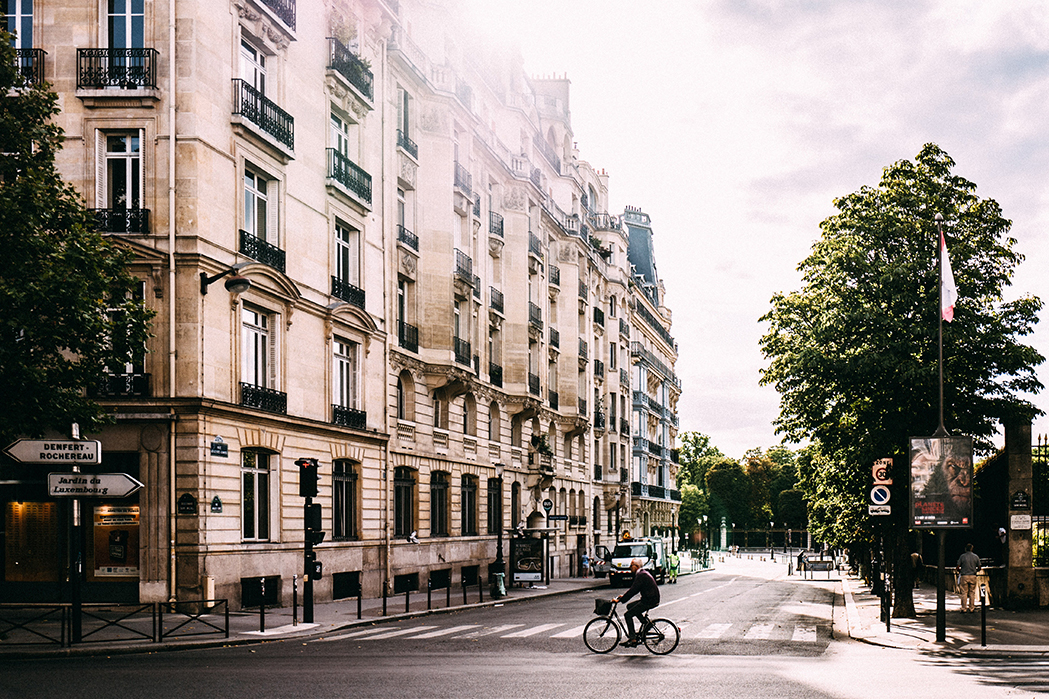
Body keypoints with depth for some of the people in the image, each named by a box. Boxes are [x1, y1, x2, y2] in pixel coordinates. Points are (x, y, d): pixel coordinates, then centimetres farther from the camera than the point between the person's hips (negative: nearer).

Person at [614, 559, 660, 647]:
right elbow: (634, 589, 23)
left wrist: (620, 600, -18)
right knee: (630, 606, 20)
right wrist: (624, 596, 16)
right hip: (651, 599, 10)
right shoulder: (643, 573, 16)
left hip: (650, 601, -10)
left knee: (628, 615, -7)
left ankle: (633, 640, -8)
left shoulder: (641, 575, -17)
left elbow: (633, 590, -22)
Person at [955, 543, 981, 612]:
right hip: (973, 576, 1)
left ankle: (964, 608, 0)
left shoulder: (962, 556, -2)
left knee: (964, 593, 2)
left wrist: (960, 571, 18)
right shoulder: (976, 556, 3)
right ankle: (971, 608, 8)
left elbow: (957, 568, -3)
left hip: (964, 576, -1)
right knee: (972, 593, 7)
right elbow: (979, 568, 7)